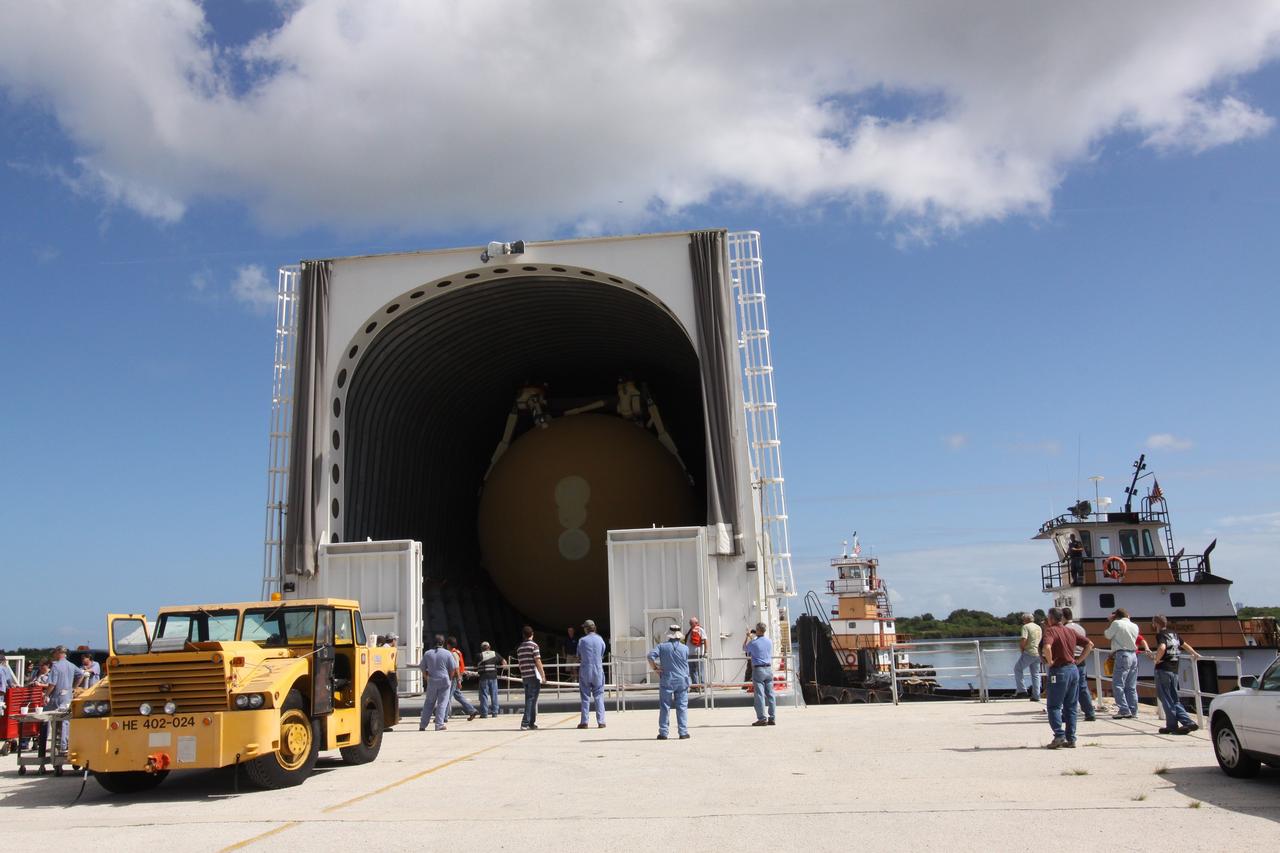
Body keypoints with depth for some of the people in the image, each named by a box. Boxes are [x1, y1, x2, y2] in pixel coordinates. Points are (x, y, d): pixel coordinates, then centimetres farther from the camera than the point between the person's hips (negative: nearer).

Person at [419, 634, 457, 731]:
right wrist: (450, 679, 12)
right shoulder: (447, 653, -4)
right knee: (442, 703, 1)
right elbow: (453, 668, -3)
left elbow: (422, 668, 8)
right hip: (444, 681, -3)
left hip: (432, 682, 3)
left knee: (429, 703, 13)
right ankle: (439, 725, -4)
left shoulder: (427, 653, 3)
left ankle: (422, 725, 16)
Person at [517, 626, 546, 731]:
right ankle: (525, 723, -11)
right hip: (534, 676, -7)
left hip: (525, 677, 7)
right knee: (531, 700, -5)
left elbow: (520, 664, 16)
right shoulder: (534, 645, -8)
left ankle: (532, 723, 17)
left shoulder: (520, 648, 13)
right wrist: (543, 675, -8)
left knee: (529, 700, 13)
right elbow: (537, 662, -12)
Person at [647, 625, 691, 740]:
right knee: (682, 706, 7)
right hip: (682, 680, 1)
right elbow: (686, 664, 8)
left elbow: (651, 656, -13)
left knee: (665, 707, 6)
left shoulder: (662, 646, -4)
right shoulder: (685, 648, 0)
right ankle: (683, 732, 7)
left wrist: (654, 668, -3)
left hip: (667, 680, -1)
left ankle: (663, 732, 6)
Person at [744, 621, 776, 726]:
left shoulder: (753, 643, -10)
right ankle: (772, 718, 8)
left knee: (759, 694, -3)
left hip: (758, 670, -5)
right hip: (769, 669, 5)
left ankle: (762, 718, -7)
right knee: (770, 694, 7)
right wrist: (753, 638, 35)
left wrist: (747, 637, 21)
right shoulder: (770, 641, 4)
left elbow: (744, 648, 10)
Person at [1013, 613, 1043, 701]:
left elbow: (1023, 640, -19)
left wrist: (1022, 648, -2)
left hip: (1029, 652, -7)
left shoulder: (1026, 627, -8)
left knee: (1017, 668, 4)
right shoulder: (1039, 627, 16)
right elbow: (1040, 641, 21)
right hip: (1038, 654, 7)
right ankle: (1036, 696, 12)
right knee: (1036, 674, 11)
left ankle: (1021, 690, -2)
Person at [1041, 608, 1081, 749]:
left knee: (1054, 706, 1)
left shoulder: (1050, 630, -11)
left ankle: (1059, 736, -10)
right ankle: (1071, 739, 11)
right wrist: (1079, 660, 14)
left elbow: (1046, 647, -30)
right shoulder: (1071, 631, 10)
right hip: (1074, 669, 6)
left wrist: (1050, 662, -15)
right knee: (1071, 707, 11)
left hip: (1059, 671, -6)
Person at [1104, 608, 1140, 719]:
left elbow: (1107, 635, 1)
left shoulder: (1117, 623, -7)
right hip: (1133, 655, 7)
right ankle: (1133, 711, 12)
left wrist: (1111, 622, 10)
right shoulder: (1135, 626, 12)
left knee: (1117, 685, -5)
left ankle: (1124, 710, -11)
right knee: (1131, 687, 11)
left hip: (1122, 655, -7)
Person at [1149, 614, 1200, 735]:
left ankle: (1172, 726, 0)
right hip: (1174, 670, 7)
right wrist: (1194, 654, 45)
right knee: (1174, 699, 12)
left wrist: (1157, 659, -12)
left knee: (1166, 698, 0)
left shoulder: (1160, 635, -9)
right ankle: (1188, 722, 4)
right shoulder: (1173, 634, 15)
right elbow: (1185, 645, 30)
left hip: (1163, 669, -7)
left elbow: (1162, 648, -27)